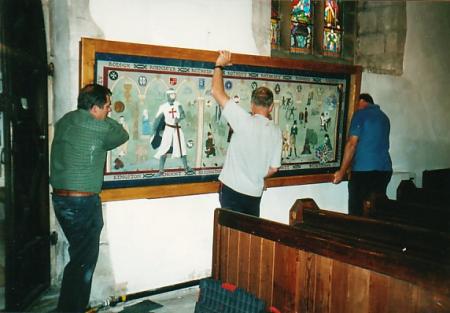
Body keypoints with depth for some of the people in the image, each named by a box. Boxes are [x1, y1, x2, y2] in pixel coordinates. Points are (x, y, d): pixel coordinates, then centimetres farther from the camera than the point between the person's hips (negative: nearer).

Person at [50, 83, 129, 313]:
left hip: (60, 198, 8)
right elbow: (123, 135, 5)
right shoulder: (101, 129, -13)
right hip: (83, 202, -8)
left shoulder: (64, 122, 7)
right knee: (84, 261, 3)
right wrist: (104, 118, 16)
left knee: (78, 256, 21)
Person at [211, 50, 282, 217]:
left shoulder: (245, 121, -15)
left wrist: (219, 65, 0)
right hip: (255, 193, 5)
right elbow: (273, 168, 7)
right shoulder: (276, 132, 1)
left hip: (232, 190, -4)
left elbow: (216, 91, -13)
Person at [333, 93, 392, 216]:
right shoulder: (384, 117, 19)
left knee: (357, 212, -2)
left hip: (364, 170, -6)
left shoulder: (361, 114, -1)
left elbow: (352, 144, -8)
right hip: (385, 169, 7)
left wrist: (342, 171, -5)